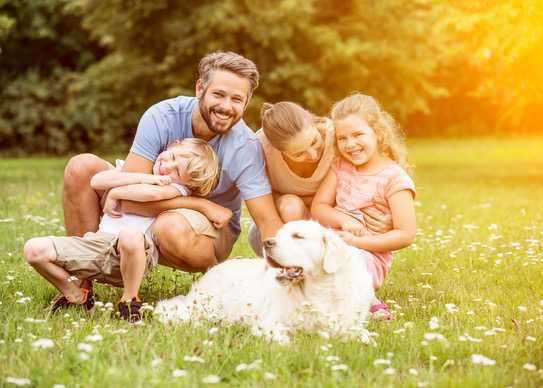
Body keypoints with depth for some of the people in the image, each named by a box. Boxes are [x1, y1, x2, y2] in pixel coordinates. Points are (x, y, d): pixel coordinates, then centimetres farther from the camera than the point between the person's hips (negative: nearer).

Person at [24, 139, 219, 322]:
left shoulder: (178, 187, 5)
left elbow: (152, 193, -19)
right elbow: (97, 181, 2)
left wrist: (114, 193, -4)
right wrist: (142, 177, -4)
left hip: (135, 251, -5)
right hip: (99, 241, 5)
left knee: (130, 234, -43)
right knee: (35, 249, -13)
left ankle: (130, 298, -13)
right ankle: (76, 296, 13)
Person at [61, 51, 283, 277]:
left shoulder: (245, 147, -22)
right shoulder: (162, 117, -21)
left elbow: (268, 222, -22)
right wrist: (203, 205, -27)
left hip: (212, 230, -3)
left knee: (172, 226, -39)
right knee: (82, 167, -15)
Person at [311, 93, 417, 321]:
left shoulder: (394, 178, -7)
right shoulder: (340, 167, 11)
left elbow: (406, 235, -12)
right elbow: (318, 208, 5)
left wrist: (357, 242, -18)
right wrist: (344, 221, -16)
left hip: (368, 255, -7)